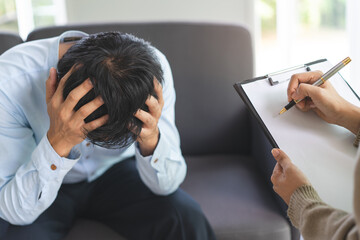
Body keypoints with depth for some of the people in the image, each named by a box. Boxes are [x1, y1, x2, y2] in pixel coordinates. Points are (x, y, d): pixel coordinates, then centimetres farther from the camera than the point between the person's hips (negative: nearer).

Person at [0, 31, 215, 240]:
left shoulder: (150, 66, -24)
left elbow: (166, 185, -18)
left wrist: (150, 140, -40)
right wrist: (58, 142, -45)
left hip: (115, 171, 1)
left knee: (187, 219, -24)